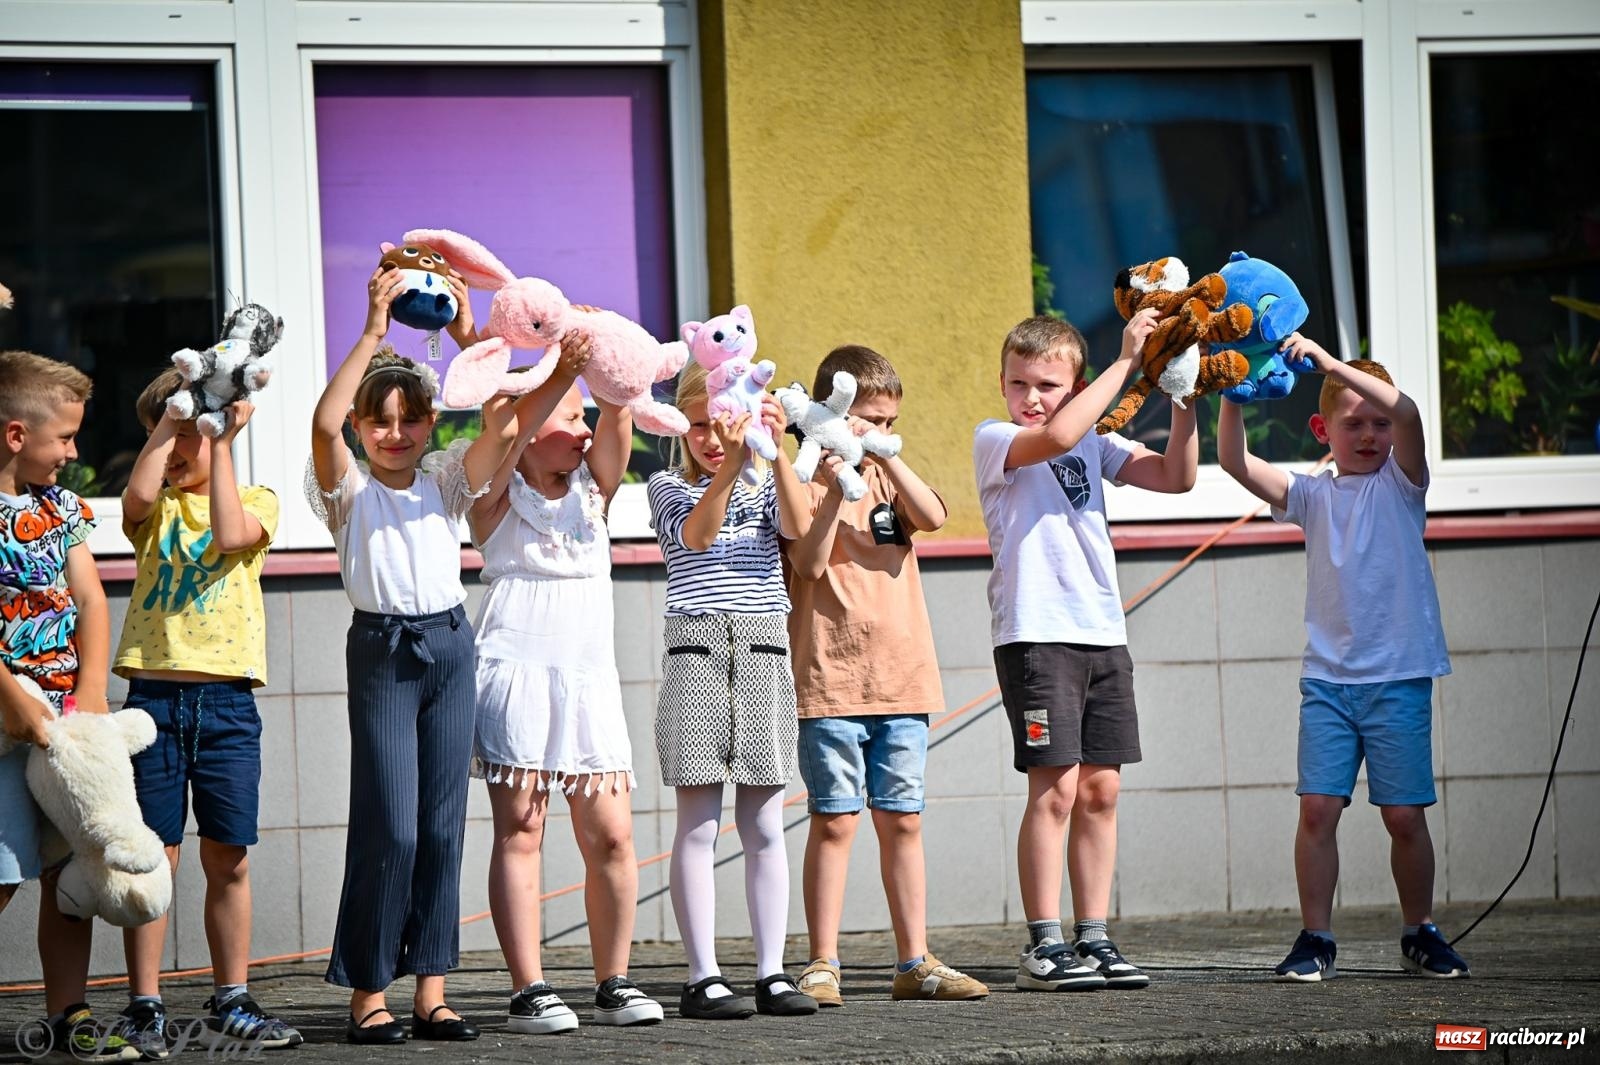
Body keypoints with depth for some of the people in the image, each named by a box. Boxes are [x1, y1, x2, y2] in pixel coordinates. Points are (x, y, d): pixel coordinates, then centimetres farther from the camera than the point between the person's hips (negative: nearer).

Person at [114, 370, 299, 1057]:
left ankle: (230, 1006, 12)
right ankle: (145, 1009, 0)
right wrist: (171, 413, -6)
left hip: (227, 699, 0)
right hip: (155, 696, 0)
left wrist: (219, 442, -9)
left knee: (228, 858, 4)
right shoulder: (156, 507, 11)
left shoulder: (256, 499, 10)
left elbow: (231, 533, -13)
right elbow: (140, 492, -13)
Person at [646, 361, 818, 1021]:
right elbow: (695, 535, -15)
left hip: (765, 653, 3)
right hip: (697, 653, -3)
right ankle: (703, 978, -3)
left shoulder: (766, 484, 13)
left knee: (764, 826, 4)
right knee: (699, 824, -3)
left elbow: (797, 527, -8)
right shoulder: (669, 486, 5)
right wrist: (729, 467, -28)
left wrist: (775, 450, -18)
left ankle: (772, 973, 7)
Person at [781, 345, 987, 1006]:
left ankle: (914, 963, 13)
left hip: (901, 680, 5)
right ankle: (823, 965, -2)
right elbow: (810, 565, -15)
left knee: (902, 822, 8)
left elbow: (933, 517, -6)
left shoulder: (887, 478, 14)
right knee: (835, 822, -5)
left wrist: (886, 458, -14)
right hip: (831, 682, -5)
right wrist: (837, 488, -22)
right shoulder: (807, 484, -2)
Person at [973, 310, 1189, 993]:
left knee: (1100, 789, 6)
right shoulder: (994, 442, -2)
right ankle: (1043, 948, -6)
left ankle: (1092, 938, 12)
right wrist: (1125, 361, -17)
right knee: (1056, 787, -10)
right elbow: (1056, 437, -22)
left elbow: (1176, 476, 8)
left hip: (1103, 634, 6)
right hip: (1035, 634, -6)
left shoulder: (1096, 443, 15)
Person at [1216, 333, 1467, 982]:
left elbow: (1405, 413, -16)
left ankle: (1420, 934, 18)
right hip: (1327, 678, 2)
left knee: (1405, 814, 1)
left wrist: (1330, 363, -21)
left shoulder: (1399, 483, 3)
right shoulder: (1313, 496, 10)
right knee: (1318, 806, -7)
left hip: (1398, 677, -2)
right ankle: (1315, 940, 0)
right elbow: (1235, 461, 0)